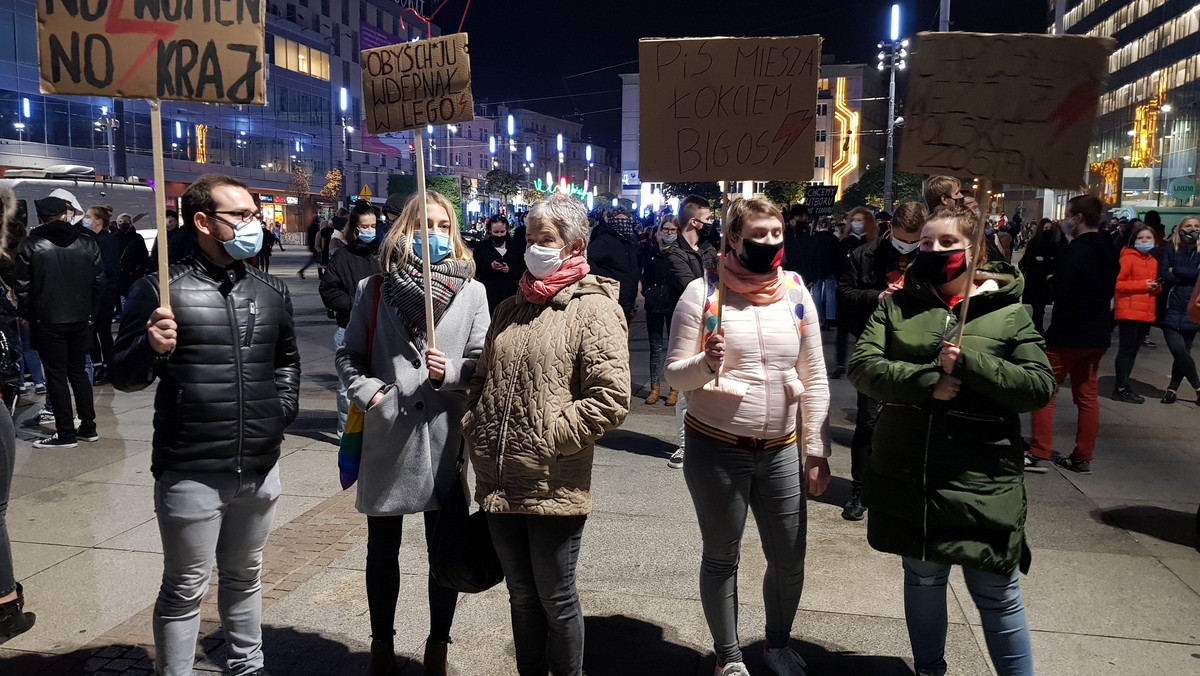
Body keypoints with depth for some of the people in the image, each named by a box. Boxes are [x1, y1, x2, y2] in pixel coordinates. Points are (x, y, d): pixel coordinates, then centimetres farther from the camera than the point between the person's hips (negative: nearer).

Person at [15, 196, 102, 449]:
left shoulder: (30, 245, -7)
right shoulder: (87, 243, 2)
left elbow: (23, 286, -5)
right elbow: (99, 281, 4)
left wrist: (26, 315, 8)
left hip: (47, 321, -4)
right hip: (80, 320, 4)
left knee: (56, 375, 2)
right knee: (79, 372, 14)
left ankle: (66, 434, 4)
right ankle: (88, 427, 16)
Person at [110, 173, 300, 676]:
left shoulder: (272, 291, 7)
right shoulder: (162, 289, -9)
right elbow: (124, 377, -6)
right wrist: (151, 349, -25)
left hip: (260, 467, 5)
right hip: (189, 473, -5)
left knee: (244, 576, 21)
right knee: (185, 588, 8)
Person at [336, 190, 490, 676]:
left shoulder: (471, 291, 1)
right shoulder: (375, 289, 3)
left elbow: (483, 363, 1)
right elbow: (349, 355, 9)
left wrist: (450, 372, -18)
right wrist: (367, 392, -8)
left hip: (444, 438, -1)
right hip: (386, 438, 1)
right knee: (382, 549, 14)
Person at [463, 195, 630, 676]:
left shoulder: (593, 311, -9)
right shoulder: (510, 310, 13)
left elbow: (611, 399, -18)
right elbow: (482, 380, 22)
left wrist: (550, 437, -18)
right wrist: (475, 429, 8)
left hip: (554, 488, -6)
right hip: (499, 484, 6)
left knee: (555, 599, 9)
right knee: (521, 595, 19)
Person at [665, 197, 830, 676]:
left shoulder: (796, 292, 0)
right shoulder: (703, 293, -9)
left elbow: (814, 379, 3)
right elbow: (674, 375, -7)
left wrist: (817, 451, 1)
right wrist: (705, 363, -29)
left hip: (782, 451, 3)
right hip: (716, 450, -3)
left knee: (790, 560, 13)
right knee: (721, 558, 13)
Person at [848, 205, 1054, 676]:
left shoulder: (1009, 311, 1)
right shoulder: (898, 305, 5)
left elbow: (1040, 386, -6)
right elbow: (862, 366, -6)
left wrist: (968, 364, -20)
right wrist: (928, 381, -20)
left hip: (982, 480, -2)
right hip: (907, 475, 2)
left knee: (997, 594, 6)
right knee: (922, 579, 18)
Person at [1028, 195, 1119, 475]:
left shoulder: (1073, 251, -18)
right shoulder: (1108, 250, 10)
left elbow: (1059, 292, -19)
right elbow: (1109, 288, 19)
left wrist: (1050, 280, -1)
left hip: (1069, 333, -8)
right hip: (1098, 334, 8)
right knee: (1087, 396, 12)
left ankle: (1038, 455, -2)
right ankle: (1082, 457, 16)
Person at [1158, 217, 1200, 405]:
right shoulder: (1168, 248, 6)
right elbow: (1163, 275, -5)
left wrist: (1177, 271, -9)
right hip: (1172, 308, -2)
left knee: (1182, 351, 3)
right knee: (1178, 350, -12)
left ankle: (1173, 388, 19)